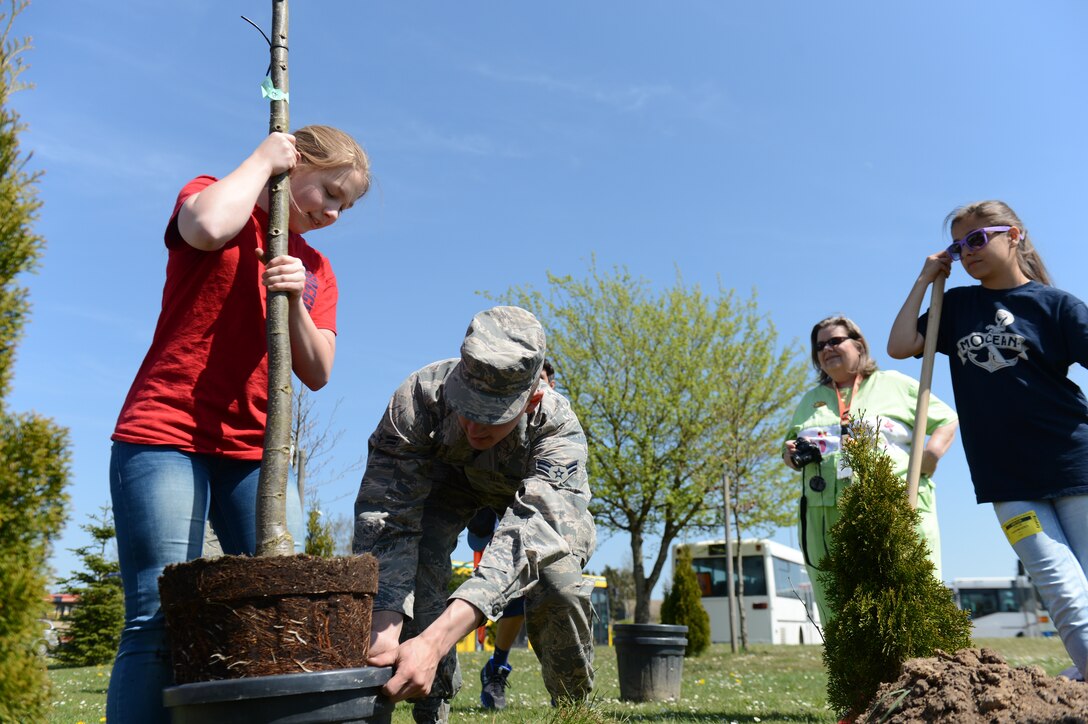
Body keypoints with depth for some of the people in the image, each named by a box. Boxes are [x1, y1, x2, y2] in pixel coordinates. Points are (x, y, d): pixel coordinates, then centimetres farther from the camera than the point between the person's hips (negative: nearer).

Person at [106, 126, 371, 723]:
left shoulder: (316, 270, 18)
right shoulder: (210, 196, 5)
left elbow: (317, 373, 7)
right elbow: (209, 226, -22)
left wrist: (294, 302, -10)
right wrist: (262, 159, -6)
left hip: (256, 453, 5)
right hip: (165, 435, -5)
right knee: (160, 623, -12)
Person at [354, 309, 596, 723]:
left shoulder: (559, 430, -41)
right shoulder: (420, 396, -39)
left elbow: (523, 540, -52)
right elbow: (385, 517, -40)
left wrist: (433, 642, -65)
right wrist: (383, 632, -54)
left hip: (539, 491, -1)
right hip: (452, 475, 1)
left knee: (556, 579, -27)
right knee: (416, 558, -28)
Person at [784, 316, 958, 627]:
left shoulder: (894, 384, 13)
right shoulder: (811, 400, 23)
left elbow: (947, 420, 13)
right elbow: (789, 449, 28)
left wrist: (929, 456, -6)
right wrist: (792, 456, 4)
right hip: (828, 524, 3)